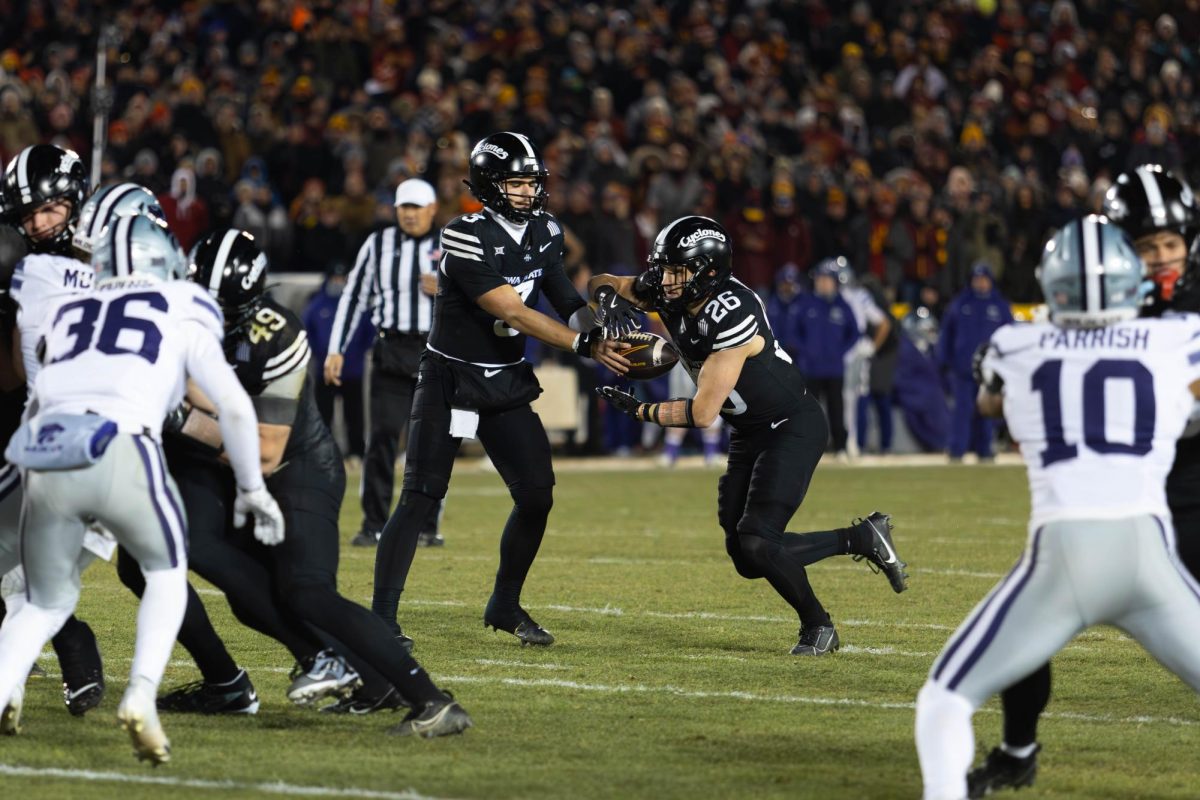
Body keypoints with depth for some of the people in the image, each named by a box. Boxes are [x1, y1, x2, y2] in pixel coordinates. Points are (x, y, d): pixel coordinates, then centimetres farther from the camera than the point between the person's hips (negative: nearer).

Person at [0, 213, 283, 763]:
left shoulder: (64, 316, 28)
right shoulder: (182, 314, 19)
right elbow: (235, 407, 15)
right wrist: (252, 489, 26)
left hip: (46, 460, 3)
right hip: (120, 452, -3)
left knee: (47, 603, 21)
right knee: (166, 572, 24)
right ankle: (140, 697, 4)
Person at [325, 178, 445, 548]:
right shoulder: (378, 244, 6)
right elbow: (354, 297, 9)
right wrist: (336, 350, 4)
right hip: (391, 351, 0)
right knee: (383, 435, -7)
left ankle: (427, 526, 10)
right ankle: (374, 525, -3)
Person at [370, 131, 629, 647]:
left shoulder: (543, 233, 2)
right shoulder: (468, 239, -21)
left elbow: (565, 299, 7)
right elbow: (513, 313, -24)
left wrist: (606, 338, -14)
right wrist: (586, 345, -26)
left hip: (506, 382, 7)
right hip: (449, 380, -6)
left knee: (536, 494, 2)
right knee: (420, 498, -11)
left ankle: (505, 606, 20)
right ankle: (381, 617, -8)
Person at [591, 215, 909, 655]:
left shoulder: (731, 318, -30)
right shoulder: (670, 296, -7)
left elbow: (702, 413, -27)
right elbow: (603, 284, 7)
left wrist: (640, 411, -16)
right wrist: (604, 291, -17)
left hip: (793, 428, -9)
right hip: (750, 433, 9)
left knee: (757, 542, -19)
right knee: (746, 559, 4)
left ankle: (817, 625, 6)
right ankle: (863, 540, 18)